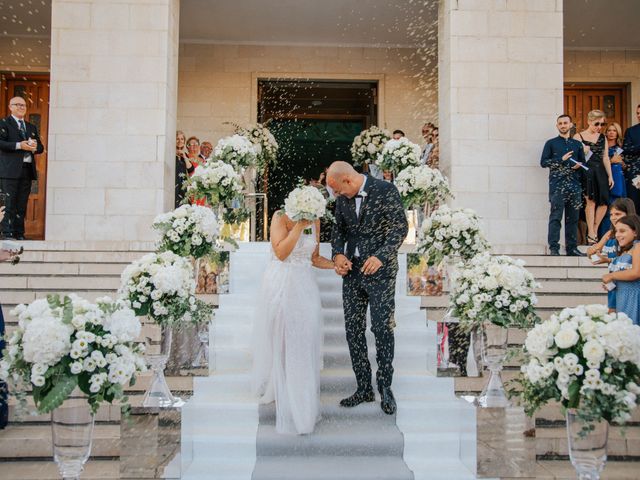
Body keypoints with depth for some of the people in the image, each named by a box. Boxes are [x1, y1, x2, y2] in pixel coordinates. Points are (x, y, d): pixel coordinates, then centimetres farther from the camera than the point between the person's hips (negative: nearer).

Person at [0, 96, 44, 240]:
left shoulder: (32, 127, 23)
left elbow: (41, 147, 21)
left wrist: (35, 147, -2)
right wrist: (18, 145, -18)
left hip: (27, 170, 5)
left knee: (22, 204, 5)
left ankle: (19, 233, 8)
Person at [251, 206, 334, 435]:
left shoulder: (314, 222, 4)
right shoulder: (280, 217, -10)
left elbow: (314, 258, 10)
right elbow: (281, 253, -22)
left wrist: (336, 264, -5)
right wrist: (299, 225, -23)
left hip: (305, 288, 4)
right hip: (280, 287, -4)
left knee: (304, 345, 7)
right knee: (279, 343, 8)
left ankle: (302, 405, 21)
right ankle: (276, 388, 26)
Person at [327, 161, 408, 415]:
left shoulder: (386, 190, -10)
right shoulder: (342, 200, 6)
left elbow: (400, 227, -11)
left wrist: (381, 256, -23)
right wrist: (338, 254, -5)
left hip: (380, 270, -5)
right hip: (352, 270, 5)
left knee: (382, 329, -3)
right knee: (353, 330, 5)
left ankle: (385, 387, 15)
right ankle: (364, 388, 17)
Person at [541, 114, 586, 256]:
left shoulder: (577, 144, 18)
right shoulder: (551, 143, 9)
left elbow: (583, 162, 22)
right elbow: (543, 162, 1)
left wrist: (580, 165, -1)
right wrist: (561, 159, -10)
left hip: (574, 185, 3)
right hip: (557, 185, -3)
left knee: (573, 218, 3)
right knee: (556, 217, -9)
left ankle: (572, 247, 8)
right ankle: (554, 248, -8)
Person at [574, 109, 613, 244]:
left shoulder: (602, 137, 15)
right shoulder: (579, 137, -1)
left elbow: (605, 157, 15)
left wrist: (610, 176, 12)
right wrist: (583, 152, -21)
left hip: (600, 172, 5)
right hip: (586, 172, -5)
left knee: (604, 202, -3)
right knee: (591, 201, -9)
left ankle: (594, 231, 12)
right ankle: (591, 234, -4)